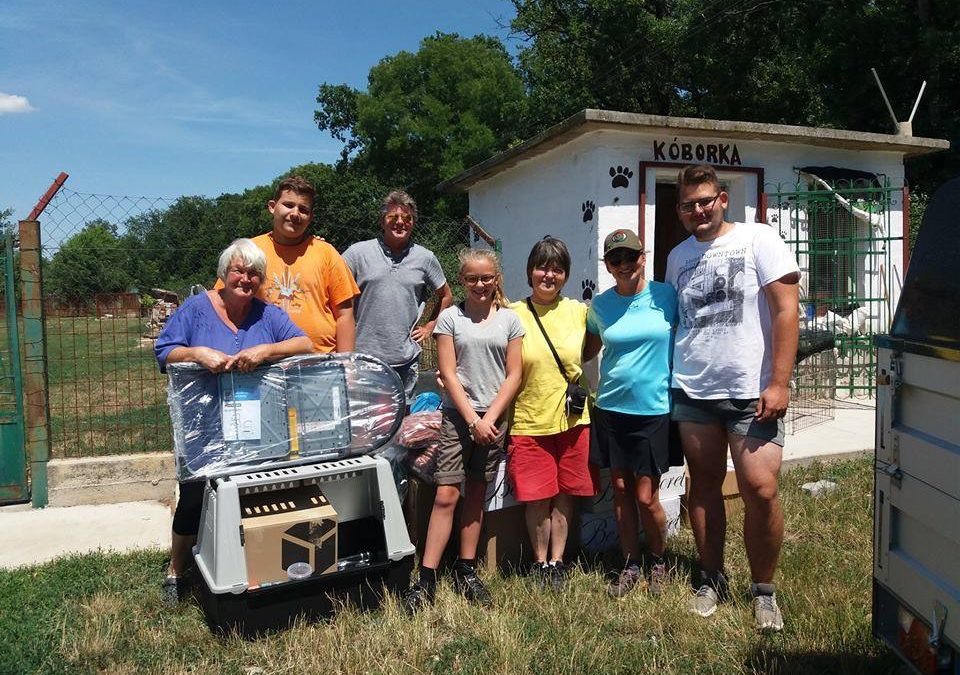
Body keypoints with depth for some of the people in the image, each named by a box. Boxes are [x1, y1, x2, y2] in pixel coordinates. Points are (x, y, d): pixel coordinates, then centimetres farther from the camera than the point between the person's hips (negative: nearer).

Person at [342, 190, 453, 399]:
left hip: (406, 359, 2)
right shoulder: (359, 252, -1)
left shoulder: (425, 258, 6)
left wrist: (429, 327, 10)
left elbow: (445, 296, 19)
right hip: (364, 356, -2)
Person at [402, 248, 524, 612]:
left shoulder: (509, 319, 6)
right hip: (458, 415, -2)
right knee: (446, 495, -6)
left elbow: (513, 376, 3)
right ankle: (426, 579, -1)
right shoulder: (450, 317, 1)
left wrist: (490, 418, -6)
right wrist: (473, 419, -9)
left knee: (476, 494, 10)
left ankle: (466, 571, 21)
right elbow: (448, 374, -4)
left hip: (494, 417, 2)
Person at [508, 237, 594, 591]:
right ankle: (540, 562, 26)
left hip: (572, 419, 2)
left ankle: (557, 561, 28)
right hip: (530, 422, -2)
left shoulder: (579, 312, 2)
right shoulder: (513, 314, -3)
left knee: (565, 494, 11)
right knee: (537, 498, 5)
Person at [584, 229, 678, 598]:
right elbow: (588, 351, 18)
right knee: (620, 490, 10)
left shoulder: (666, 295, -4)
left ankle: (658, 561, 27)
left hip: (654, 409, -3)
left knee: (646, 497, -1)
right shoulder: (600, 305, 4)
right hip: (611, 407, 3)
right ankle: (630, 565, 29)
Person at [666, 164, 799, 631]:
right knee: (704, 483, 11)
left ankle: (764, 591, 14)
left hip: (751, 392, -4)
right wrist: (667, 379, 10)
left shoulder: (758, 240, -3)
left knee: (760, 490, -7)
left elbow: (785, 312, -7)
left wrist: (778, 383, -13)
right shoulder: (677, 256, 11)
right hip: (691, 391, 4)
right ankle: (711, 578, 27)